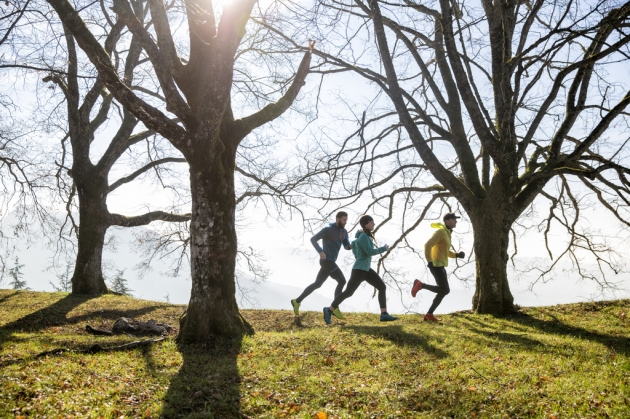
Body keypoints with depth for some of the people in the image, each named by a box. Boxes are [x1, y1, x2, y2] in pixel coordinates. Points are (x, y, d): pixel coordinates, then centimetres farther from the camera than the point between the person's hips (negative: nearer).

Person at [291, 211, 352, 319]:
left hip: (330, 262, 9)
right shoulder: (328, 229, -8)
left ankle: (297, 301, 21)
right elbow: (313, 239, -8)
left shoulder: (344, 231, 16)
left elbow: (346, 246, 13)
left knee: (317, 284, 14)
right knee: (342, 281, -15)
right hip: (326, 260, -9)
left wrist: (352, 246, -13)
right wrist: (321, 252, -22)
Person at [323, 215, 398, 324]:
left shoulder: (366, 236, 13)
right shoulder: (363, 236, -16)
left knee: (382, 287, 2)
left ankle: (384, 314, 2)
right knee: (348, 292, -5)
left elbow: (354, 243, 28)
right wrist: (383, 248, -7)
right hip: (359, 269, -9)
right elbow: (370, 252, -20)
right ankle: (329, 310, 9)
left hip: (366, 269, 9)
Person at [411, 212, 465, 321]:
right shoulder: (440, 232, -12)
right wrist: (430, 261, -22)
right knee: (445, 290, -13)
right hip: (436, 265, -10)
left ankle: (429, 314, 8)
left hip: (440, 266, 10)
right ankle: (420, 285, -4)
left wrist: (457, 255, 10)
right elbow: (427, 245, -22)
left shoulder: (447, 233, 20)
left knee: (443, 291, 6)